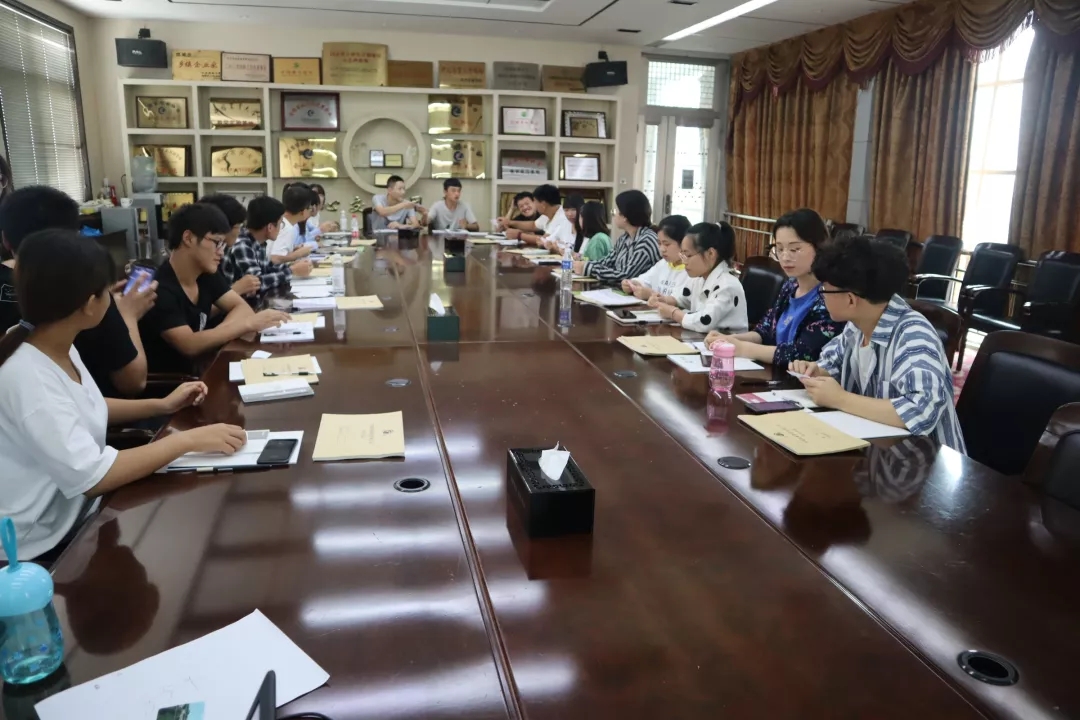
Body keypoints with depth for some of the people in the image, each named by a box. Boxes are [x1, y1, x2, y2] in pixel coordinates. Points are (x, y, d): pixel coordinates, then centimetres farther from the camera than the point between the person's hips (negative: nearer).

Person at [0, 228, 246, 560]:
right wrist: (188, 439, -26)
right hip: (49, 543, -8)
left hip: (78, 507, 8)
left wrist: (162, 405, 5)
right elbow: (92, 477, -31)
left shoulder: (58, 348, -1)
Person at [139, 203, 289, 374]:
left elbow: (242, 307, 1)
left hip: (195, 372, 7)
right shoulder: (159, 289, -22)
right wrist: (249, 323, -28)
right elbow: (190, 346, -29)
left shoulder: (206, 275, 2)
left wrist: (216, 334, -19)